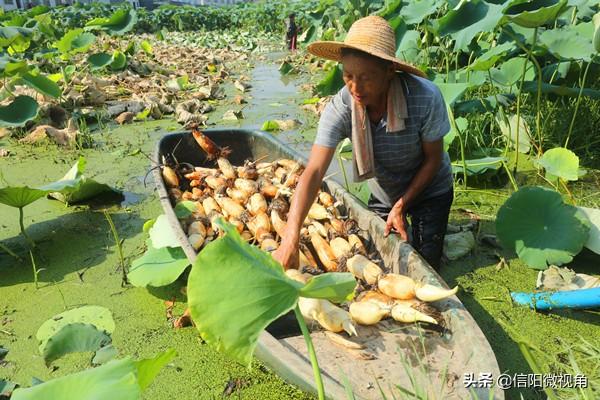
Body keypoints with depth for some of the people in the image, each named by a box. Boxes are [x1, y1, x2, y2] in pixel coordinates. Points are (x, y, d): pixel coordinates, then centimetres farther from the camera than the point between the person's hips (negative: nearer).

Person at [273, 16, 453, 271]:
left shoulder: (426, 98, -33)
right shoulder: (340, 107, -29)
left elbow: (433, 158, -17)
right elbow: (314, 171, -36)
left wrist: (401, 206, -19)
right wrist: (290, 240, -46)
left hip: (429, 191, -2)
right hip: (382, 193, 2)